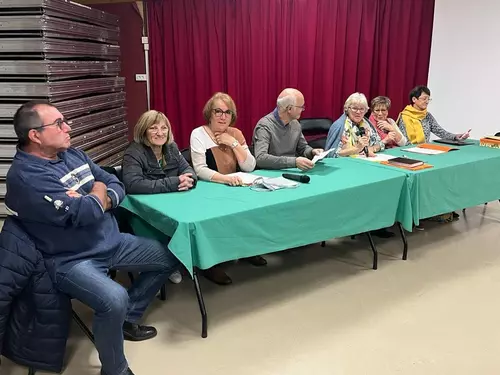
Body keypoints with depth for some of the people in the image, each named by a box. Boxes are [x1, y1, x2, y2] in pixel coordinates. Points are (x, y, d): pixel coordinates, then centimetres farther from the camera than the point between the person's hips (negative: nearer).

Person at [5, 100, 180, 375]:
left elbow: (116, 186, 8)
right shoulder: (25, 176, -20)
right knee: (114, 300, -35)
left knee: (169, 258, 12)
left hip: (112, 242, 9)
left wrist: (101, 201, -15)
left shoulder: (71, 154, 6)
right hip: (71, 260, -8)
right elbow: (81, 213, -29)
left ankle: (127, 319, 26)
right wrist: (98, 193, -7)